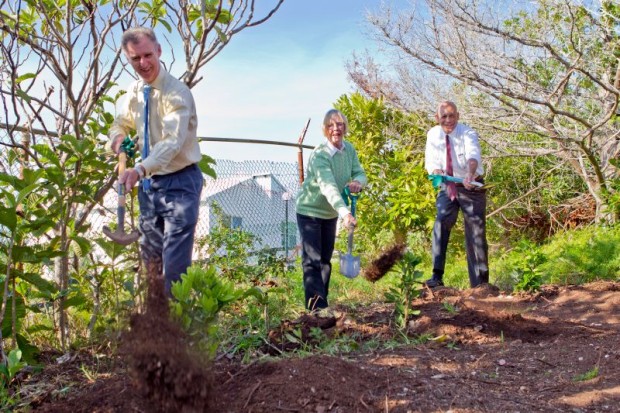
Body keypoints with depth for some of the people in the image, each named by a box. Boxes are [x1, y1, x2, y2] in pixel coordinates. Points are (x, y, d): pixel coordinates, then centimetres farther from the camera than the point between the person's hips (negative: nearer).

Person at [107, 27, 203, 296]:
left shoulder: (176, 93, -18)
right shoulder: (134, 91, 5)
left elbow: (172, 141, -30)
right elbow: (121, 124, 19)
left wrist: (140, 170, -45)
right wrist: (118, 137, -6)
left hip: (179, 183, -7)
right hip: (150, 183, 8)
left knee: (175, 263, -12)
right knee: (149, 258, 17)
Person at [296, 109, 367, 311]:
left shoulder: (349, 149, -5)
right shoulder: (319, 155, -28)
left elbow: (360, 173, -2)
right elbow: (328, 186, -42)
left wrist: (358, 182, -29)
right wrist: (345, 212, -55)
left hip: (330, 213, 7)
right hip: (309, 211, -7)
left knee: (326, 258, 14)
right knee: (312, 259, -11)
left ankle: (322, 301, 25)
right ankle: (315, 304, -13)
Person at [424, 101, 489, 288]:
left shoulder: (467, 133, -18)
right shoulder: (433, 135, -5)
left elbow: (473, 155, -38)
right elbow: (430, 161, -3)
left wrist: (470, 174, -59)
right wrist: (437, 172, -27)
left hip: (471, 187, -2)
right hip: (447, 187, 3)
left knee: (476, 232, 0)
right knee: (441, 223, -19)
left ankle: (480, 285, 10)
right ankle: (437, 276, -20)